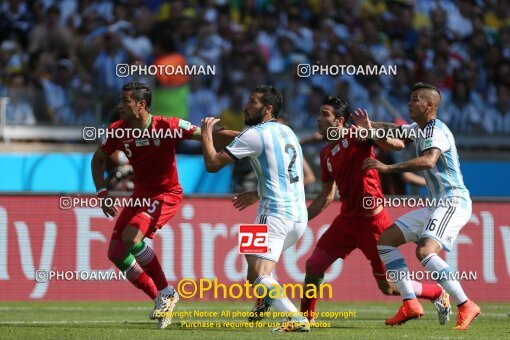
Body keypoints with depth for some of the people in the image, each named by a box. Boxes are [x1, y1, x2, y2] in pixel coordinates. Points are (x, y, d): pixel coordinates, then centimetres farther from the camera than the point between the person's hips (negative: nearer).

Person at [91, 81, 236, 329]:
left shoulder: (168, 127, -20)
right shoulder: (118, 131, -7)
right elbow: (98, 159, 9)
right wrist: (102, 192, -4)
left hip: (167, 195, -6)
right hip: (141, 195, 6)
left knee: (131, 237, -27)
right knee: (115, 252, -2)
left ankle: (166, 293, -9)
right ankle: (161, 299, 9)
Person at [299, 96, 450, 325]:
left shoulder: (356, 134, -10)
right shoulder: (326, 153, 12)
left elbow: (397, 145, -23)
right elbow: (326, 197, 21)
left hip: (371, 221, -7)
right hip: (346, 220, 7)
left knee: (388, 286, 1)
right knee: (313, 266, 0)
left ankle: (439, 295, 23)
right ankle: (305, 317, 16)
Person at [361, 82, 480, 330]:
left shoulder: (436, 131, -15)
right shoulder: (419, 129, 15)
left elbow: (428, 161, -34)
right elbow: (393, 129, 35)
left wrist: (388, 168, -35)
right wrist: (370, 126, 16)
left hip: (453, 201, -10)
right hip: (436, 204, 10)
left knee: (424, 251, -30)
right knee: (385, 240, 6)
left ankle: (466, 306, -24)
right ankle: (410, 304, 0)